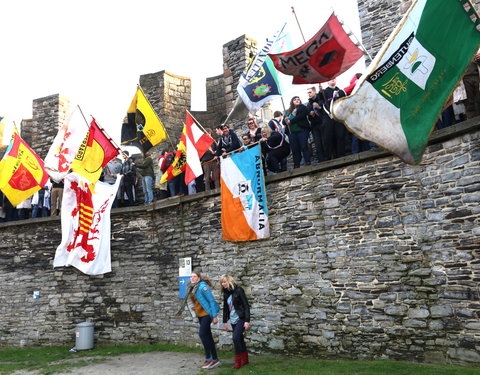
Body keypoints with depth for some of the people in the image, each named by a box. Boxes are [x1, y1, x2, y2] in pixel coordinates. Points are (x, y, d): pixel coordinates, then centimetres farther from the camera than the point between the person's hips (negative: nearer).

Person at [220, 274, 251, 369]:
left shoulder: (238, 290, -14)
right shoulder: (226, 293, 5)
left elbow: (246, 305, -15)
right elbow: (225, 307, 14)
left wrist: (247, 321, -18)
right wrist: (225, 321, 14)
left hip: (241, 319, -6)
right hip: (233, 320, 7)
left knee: (235, 337, -15)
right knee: (239, 339, 11)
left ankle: (238, 361, -1)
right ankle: (245, 360, 24)